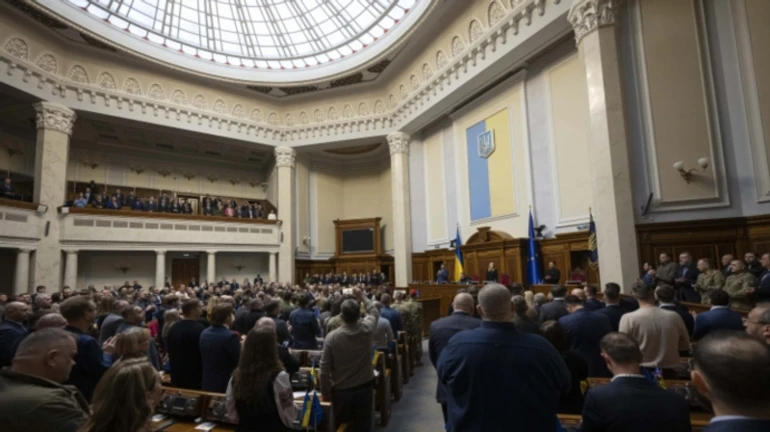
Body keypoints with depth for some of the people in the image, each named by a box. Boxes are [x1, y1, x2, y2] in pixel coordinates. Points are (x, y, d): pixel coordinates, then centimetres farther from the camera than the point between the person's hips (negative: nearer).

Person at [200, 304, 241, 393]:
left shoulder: (204, 334, 2)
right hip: (226, 386, -7)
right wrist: (242, 345, -1)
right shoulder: (230, 336, -21)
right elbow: (240, 362, -17)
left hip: (207, 384, 7)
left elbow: (203, 360, 15)